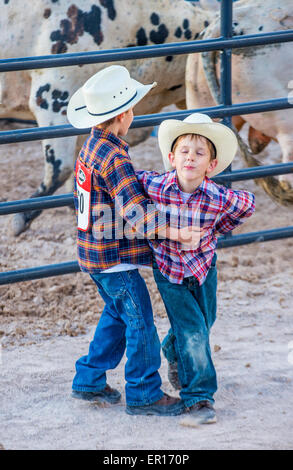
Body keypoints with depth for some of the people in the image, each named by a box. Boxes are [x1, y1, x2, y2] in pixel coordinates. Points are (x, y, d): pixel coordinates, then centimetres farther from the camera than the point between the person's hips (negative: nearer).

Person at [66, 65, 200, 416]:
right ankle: (143, 394, 7)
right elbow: (134, 209, -28)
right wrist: (170, 232, -30)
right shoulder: (114, 157, -22)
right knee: (139, 322, -1)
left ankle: (89, 381, 29)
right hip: (115, 257, -10)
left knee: (117, 316, 22)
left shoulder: (91, 147, 8)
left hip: (96, 252, 10)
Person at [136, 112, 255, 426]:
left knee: (203, 326, 21)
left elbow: (247, 204, -4)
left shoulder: (219, 198, -25)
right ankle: (199, 399, 1)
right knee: (192, 332, -9)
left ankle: (173, 353, 54)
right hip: (168, 268, -2)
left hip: (204, 266, 2)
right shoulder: (155, 185, -27)